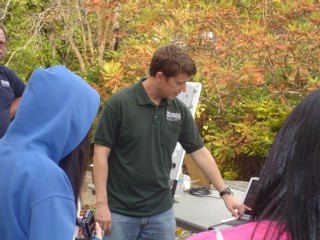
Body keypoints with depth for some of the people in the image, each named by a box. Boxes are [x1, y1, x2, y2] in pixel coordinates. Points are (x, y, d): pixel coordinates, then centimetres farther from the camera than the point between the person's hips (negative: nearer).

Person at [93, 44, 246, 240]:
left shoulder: (180, 110, 2)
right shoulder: (119, 103, -12)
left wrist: (225, 193, 7)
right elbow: (101, 152, -10)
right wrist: (101, 203, -14)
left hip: (161, 212, 4)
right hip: (120, 211, -4)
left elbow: (200, 152, 9)